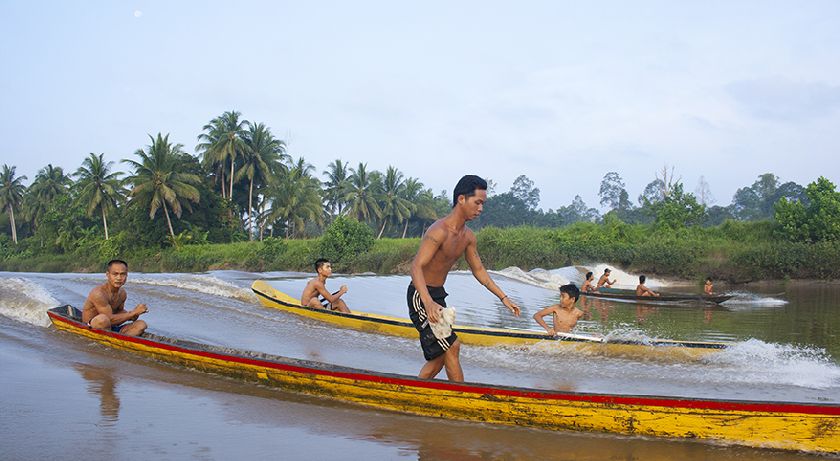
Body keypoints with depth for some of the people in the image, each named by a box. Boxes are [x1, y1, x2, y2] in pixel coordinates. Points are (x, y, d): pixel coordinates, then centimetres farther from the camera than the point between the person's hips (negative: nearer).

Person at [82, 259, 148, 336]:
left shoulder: (122, 293, 4)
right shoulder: (98, 293, -21)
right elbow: (110, 320, -24)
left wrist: (130, 315, -4)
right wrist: (134, 312, -19)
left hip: (110, 330, 7)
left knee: (141, 325, -5)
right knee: (102, 318, -39)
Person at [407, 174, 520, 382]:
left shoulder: (468, 236, 5)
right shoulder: (439, 231, -23)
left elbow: (478, 270, 17)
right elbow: (416, 267, -32)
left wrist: (503, 297, 14)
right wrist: (429, 303, -46)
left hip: (438, 295, 9)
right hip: (421, 295, -9)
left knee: (439, 356, 12)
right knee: (452, 346, -11)